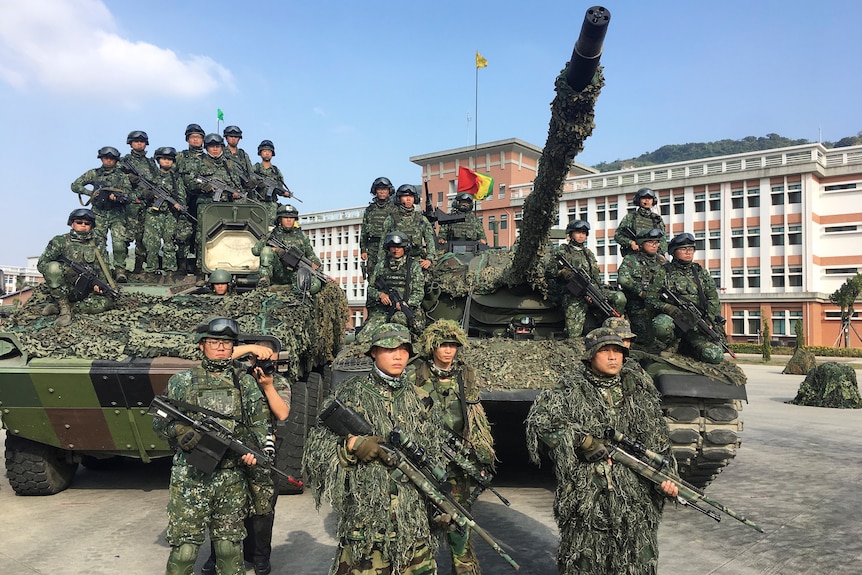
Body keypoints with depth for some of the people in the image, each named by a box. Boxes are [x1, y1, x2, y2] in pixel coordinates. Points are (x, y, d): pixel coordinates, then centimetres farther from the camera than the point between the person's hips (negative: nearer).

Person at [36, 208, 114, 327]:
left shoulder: (98, 246, 10)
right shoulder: (60, 241, 4)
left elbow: (104, 271, 3)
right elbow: (41, 264, -2)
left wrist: (99, 284, -19)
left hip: (85, 292, 2)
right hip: (62, 290, -2)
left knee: (105, 302, -27)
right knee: (53, 267, -30)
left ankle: (57, 306, -11)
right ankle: (64, 309, -22)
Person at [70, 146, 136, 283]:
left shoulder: (122, 176, 7)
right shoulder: (93, 174, 9)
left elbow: (129, 196, -1)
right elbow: (75, 186, 8)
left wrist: (117, 197, -21)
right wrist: (91, 192, -7)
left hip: (117, 214, -1)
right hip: (99, 213, 1)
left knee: (119, 243, -17)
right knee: (98, 244, -5)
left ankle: (120, 270, -10)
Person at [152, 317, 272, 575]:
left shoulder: (246, 382, 7)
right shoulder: (182, 381, 4)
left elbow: (260, 423, 8)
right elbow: (160, 423, 7)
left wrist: (253, 448, -11)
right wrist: (179, 430, -14)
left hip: (232, 478, 1)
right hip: (190, 476, -1)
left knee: (229, 546, 10)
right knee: (184, 547, 1)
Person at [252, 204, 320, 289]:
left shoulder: (301, 235, 19)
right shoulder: (273, 235, 12)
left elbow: (311, 254, 22)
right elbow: (255, 250, 3)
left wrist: (315, 263, -1)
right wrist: (274, 249, -11)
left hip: (296, 273, 0)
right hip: (279, 273, 0)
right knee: (267, 250, -25)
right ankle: (265, 278, -31)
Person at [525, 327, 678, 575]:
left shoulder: (640, 394, 12)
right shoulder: (572, 391, 0)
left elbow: (658, 444, 15)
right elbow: (540, 419, -15)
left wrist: (665, 477, 0)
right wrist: (584, 441, -16)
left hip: (636, 499, 3)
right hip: (587, 496, -3)